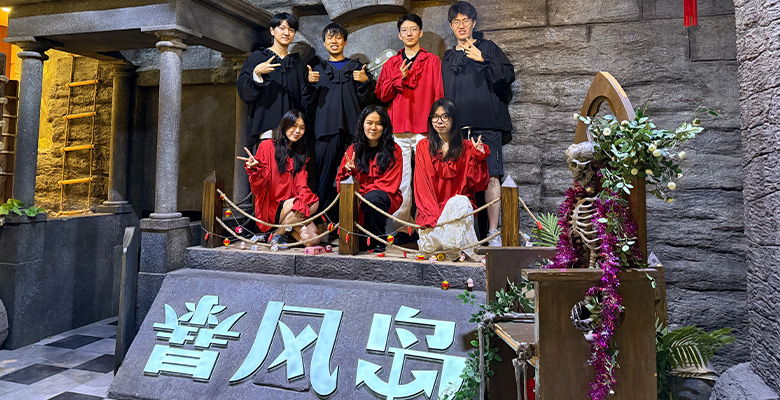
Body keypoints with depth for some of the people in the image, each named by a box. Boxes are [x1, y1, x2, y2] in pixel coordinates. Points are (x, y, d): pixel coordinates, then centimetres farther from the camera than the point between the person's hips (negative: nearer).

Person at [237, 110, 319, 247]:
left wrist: (301, 201, -20)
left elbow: (301, 183, 2)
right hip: (270, 207, -4)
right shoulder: (267, 146, -1)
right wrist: (255, 168, -30)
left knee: (311, 240, -21)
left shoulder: (300, 153, 16)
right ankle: (277, 235, -8)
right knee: (313, 203, -27)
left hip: (290, 203, 5)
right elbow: (258, 185, -7)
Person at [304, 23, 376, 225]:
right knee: (326, 176, -5)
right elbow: (310, 101, 13)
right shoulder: (318, 70, 20)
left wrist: (365, 82, -8)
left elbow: (367, 99, 9)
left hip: (352, 129, 0)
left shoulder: (357, 67, 17)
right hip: (326, 129, 1)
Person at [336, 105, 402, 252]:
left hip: (386, 198, -2)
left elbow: (389, 184, -6)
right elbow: (341, 179, 9)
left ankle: (378, 240, -13)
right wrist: (348, 171, -15)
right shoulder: (353, 149, 11)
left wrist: (363, 191, -17)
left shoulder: (394, 150, 2)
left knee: (372, 197, -36)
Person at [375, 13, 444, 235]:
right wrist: (399, 77, -3)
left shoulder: (433, 61, 11)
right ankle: (399, 229, 5)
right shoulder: (391, 64, 18)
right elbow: (381, 95, 11)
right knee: (400, 180, -1)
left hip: (425, 129, -2)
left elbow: (439, 95, 6)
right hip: (398, 129, 2)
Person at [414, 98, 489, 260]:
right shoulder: (423, 146, 9)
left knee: (460, 203, -35)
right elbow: (422, 186, 1)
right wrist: (432, 214, -13)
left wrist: (478, 157, -9)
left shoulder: (467, 147, 8)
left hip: (459, 203, 0)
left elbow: (477, 184, 4)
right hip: (430, 207, 0)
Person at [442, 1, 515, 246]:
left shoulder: (487, 48, 11)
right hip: (457, 128, 4)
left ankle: (493, 232, -5)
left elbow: (508, 75, -1)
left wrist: (483, 59, -11)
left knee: (490, 176, -10)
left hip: (485, 125, -3)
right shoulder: (447, 59, 22)